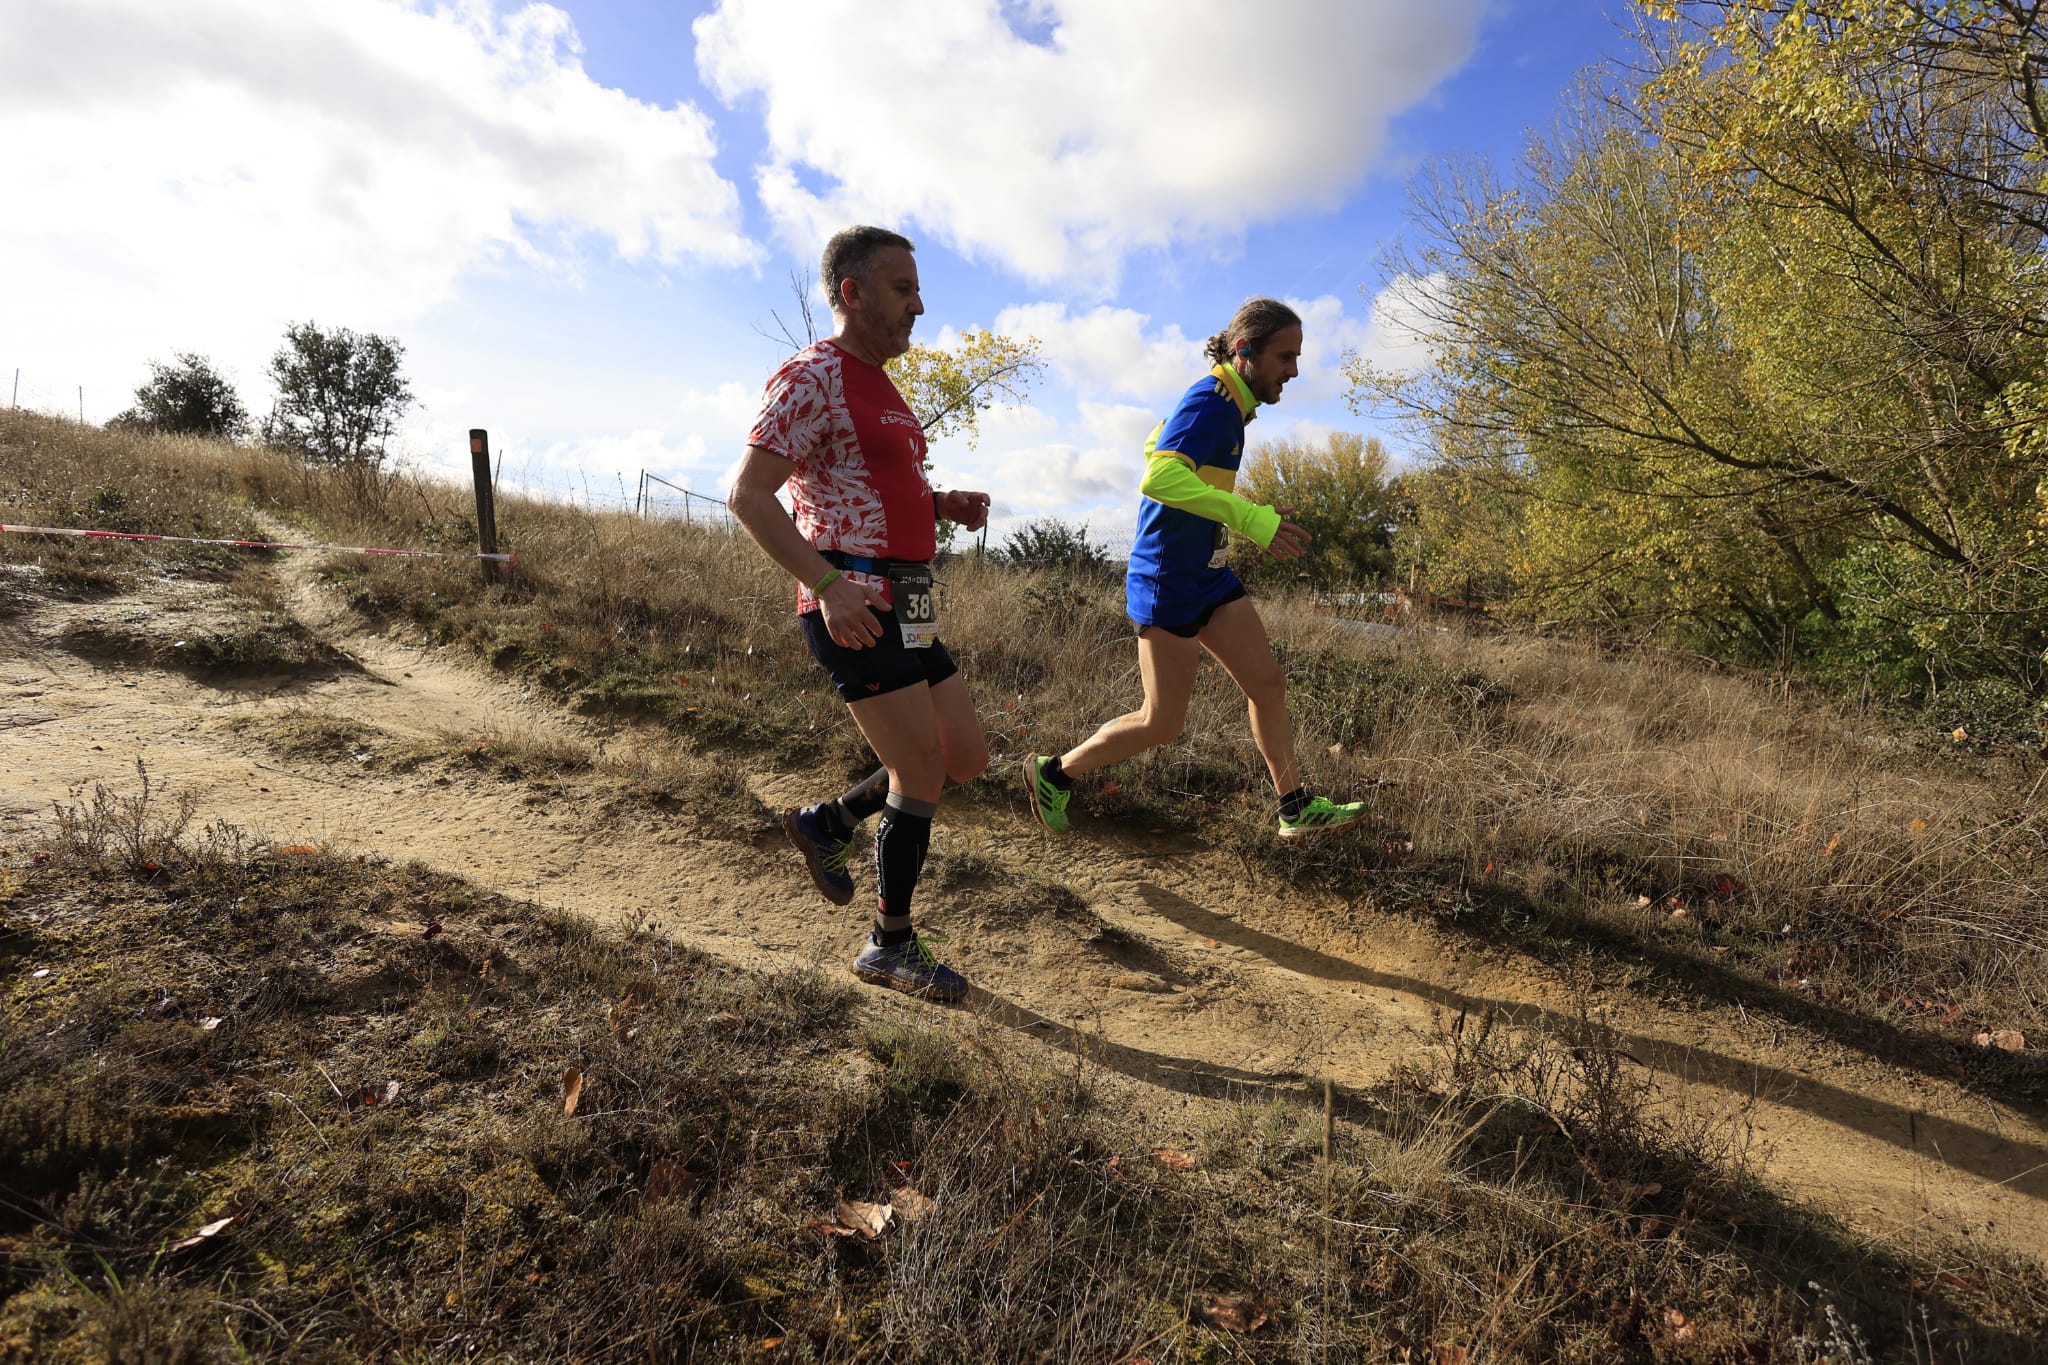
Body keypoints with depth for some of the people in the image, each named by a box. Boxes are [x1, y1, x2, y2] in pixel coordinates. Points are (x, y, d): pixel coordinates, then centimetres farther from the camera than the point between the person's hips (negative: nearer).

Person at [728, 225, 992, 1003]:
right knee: (922, 775, -5)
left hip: (906, 611, 9)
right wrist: (828, 585, -25)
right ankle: (892, 947, 14)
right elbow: (749, 494, -16)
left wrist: (943, 505, 10)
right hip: (854, 609, -9)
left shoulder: (880, 387, 20)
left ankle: (827, 823, 27)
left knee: (966, 759, 11)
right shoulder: (813, 377, -9)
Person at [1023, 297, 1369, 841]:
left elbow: (1154, 446, 26)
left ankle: (1297, 809, 21)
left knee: (1267, 683, 8)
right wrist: (1251, 517, -37)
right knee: (1162, 724, -1)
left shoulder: (1224, 404, 11)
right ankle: (1053, 772, 18)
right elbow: (1158, 478, -36)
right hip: (1169, 585, -10)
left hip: (1209, 576, 10)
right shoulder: (1210, 403, -19)